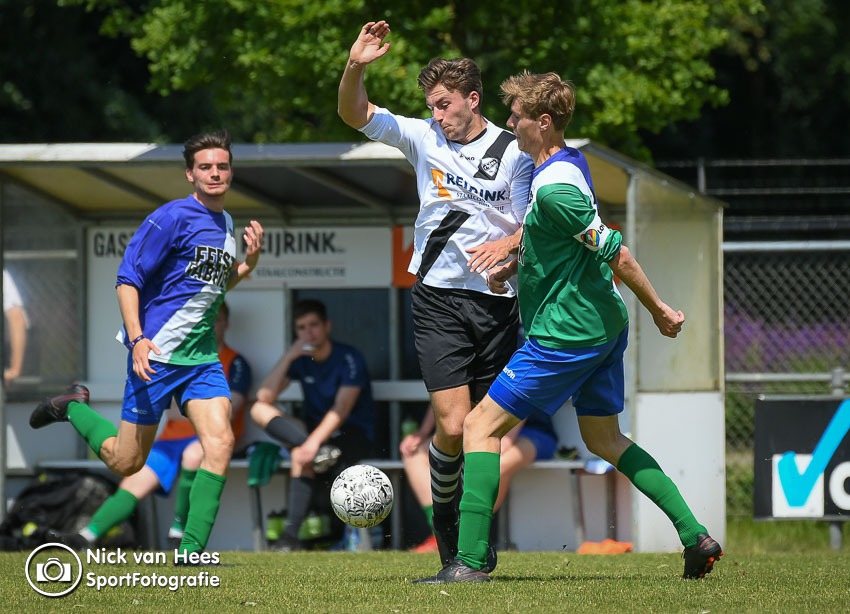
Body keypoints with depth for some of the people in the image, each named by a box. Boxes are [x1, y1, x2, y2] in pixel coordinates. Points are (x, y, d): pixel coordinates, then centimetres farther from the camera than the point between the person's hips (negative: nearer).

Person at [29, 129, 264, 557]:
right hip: (157, 354, -6)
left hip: (202, 357, 6)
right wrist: (138, 338, -24)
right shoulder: (172, 218, -12)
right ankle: (74, 407, 31)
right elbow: (128, 278, -13)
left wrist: (248, 264, 7)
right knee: (126, 462, 1)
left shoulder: (225, 222, 12)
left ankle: (191, 553, -12)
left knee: (220, 442, -15)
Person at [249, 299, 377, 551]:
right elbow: (264, 396, -7)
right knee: (260, 409, -13)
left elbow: (341, 409, -24)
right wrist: (288, 357, -16)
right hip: (314, 430, 6)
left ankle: (291, 535, -34)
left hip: (354, 436, -6)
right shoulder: (300, 359, 4)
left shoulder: (349, 359, -13)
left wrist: (314, 441, -38)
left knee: (301, 456, -35)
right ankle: (319, 453, -34)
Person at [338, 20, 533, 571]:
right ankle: (445, 511, 12)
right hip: (438, 298, 0)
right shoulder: (423, 138, 5)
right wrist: (355, 66, -13)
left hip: (497, 300, 0)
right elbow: (356, 114, 4)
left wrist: (505, 246, -19)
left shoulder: (513, 153, -1)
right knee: (454, 425, -13)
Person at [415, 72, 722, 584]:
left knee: (482, 425, -4)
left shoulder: (553, 187, -23)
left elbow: (615, 252, -22)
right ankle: (696, 537, 15)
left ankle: (471, 561, -8)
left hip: (566, 333, -10)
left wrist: (658, 308, -13)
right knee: (605, 440, 21)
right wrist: (516, 265, 12)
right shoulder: (571, 161, 8)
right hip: (604, 324, 10)